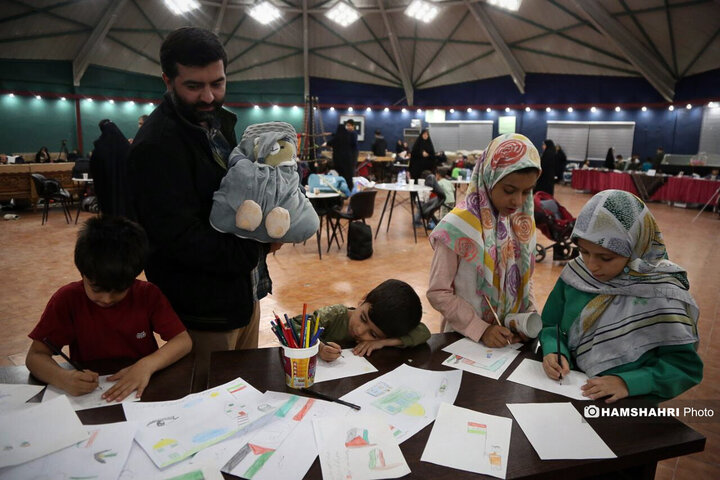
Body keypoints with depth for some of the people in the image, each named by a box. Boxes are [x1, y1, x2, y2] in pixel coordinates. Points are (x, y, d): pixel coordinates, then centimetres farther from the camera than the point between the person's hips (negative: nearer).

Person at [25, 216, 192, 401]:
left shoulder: (148, 295, -7)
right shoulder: (67, 299, -7)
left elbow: (184, 341, -11)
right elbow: (35, 356, -7)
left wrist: (147, 365, -28)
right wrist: (63, 378, -27)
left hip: (142, 391, 0)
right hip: (88, 393, 1)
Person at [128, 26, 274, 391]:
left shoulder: (220, 121, 7)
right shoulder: (156, 145, -21)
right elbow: (179, 238, -26)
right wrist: (257, 246, -19)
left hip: (244, 293, 8)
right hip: (203, 311, -8)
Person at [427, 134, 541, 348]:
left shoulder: (523, 224, 1)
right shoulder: (458, 227, -16)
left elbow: (525, 279, 11)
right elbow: (438, 292, -11)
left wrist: (531, 315, -4)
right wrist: (479, 329, -16)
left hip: (514, 338, 4)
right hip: (465, 338, -3)